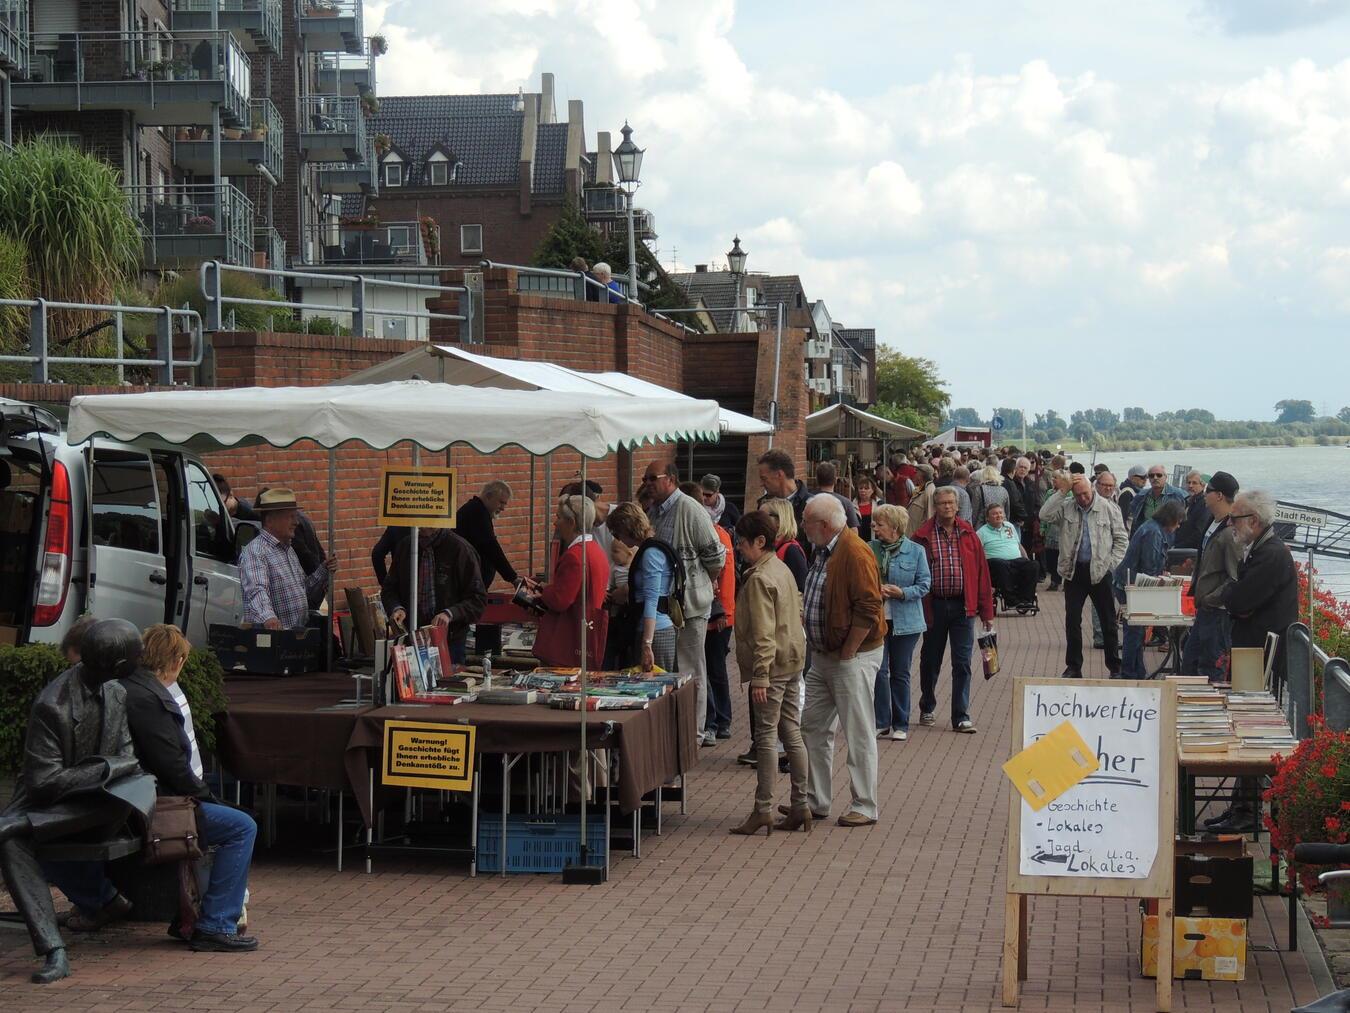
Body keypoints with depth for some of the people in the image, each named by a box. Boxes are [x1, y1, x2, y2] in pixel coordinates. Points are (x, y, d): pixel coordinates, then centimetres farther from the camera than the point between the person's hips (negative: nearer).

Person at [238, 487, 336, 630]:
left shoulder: (288, 549, 21)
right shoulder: (255, 552, -8)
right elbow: (257, 590, -24)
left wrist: (323, 572, 12)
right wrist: (268, 617, -41)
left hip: (299, 631, 8)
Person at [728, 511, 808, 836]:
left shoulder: (758, 578, -15)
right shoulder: (783, 569, 13)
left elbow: (763, 633, -20)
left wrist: (760, 676, -21)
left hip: (772, 665, -9)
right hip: (793, 662, 9)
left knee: (766, 736, -4)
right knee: (792, 734, 10)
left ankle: (763, 810, -2)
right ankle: (800, 806, 13)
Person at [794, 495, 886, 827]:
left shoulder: (855, 553, -19)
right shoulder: (824, 551, 12)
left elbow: (868, 609, -23)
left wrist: (847, 653, -18)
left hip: (853, 657, -10)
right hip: (823, 656, 10)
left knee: (858, 734, -2)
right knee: (813, 728, 12)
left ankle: (864, 808, 5)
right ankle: (815, 801, 21)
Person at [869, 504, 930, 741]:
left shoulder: (915, 551, -3)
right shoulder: (870, 549, 2)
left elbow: (925, 584, -1)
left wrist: (902, 593, -16)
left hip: (905, 621, -1)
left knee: (900, 673, 7)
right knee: (879, 671, -6)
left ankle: (900, 725, 16)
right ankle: (882, 722, 5)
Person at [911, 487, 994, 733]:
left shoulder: (968, 535, 4)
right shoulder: (924, 537, -2)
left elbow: (981, 573, 4)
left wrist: (986, 611, 1)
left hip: (963, 606, 1)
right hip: (934, 606, -1)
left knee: (962, 663, -2)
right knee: (930, 660, 13)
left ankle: (961, 717, 3)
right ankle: (927, 709, 31)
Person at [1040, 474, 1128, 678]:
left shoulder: (1108, 508, -1)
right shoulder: (1066, 508, 3)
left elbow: (1122, 539, 3)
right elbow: (1045, 516, -14)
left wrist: (1112, 564, -6)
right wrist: (1061, 492, -14)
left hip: (1100, 571, -1)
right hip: (1074, 571, 2)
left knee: (1108, 621, 5)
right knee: (1072, 621, 2)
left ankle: (1114, 667, 14)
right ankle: (1073, 667, 12)